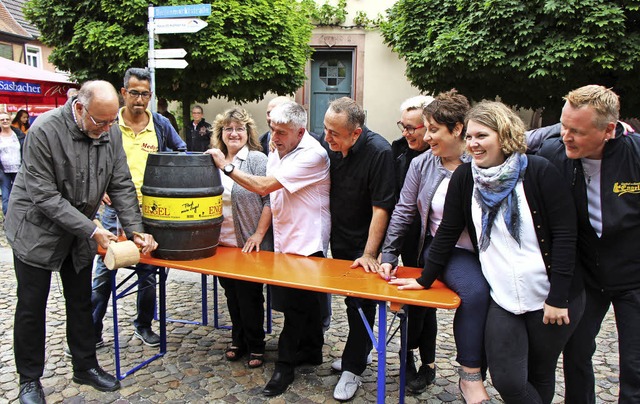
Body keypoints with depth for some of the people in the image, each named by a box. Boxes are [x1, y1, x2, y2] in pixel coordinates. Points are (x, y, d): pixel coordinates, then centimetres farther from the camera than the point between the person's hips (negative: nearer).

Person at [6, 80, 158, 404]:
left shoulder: (110, 131, -9)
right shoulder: (44, 131, -24)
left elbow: (121, 186, -4)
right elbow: (45, 196, -24)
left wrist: (136, 230, -13)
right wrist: (92, 230, -27)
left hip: (81, 232, 5)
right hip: (37, 230, -4)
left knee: (81, 302, 15)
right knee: (31, 307, 7)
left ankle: (85, 366, 31)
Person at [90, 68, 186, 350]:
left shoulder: (161, 124, 4)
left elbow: (182, 154, 15)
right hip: (115, 208, -1)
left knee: (148, 272, 10)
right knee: (104, 271, 2)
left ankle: (143, 325, 28)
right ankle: (91, 332, 15)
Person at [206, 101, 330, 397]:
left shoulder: (312, 155, -20)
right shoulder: (276, 153, 9)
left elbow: (264, 186, -24)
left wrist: (226, 167, -17)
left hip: (307, 243, -8)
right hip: (284, 241, 8)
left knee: (296, 303, -1)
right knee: (305, 301, 18)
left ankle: (285, 364, 14)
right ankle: (311, 351, 34)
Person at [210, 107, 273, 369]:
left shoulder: (257, 159, -8)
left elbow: (269, 199, -14)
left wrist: (259, 234, -17)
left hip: (249, 245, -6)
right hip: (222, 243, 6)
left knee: (249, 294, 3)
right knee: (231, 294, 15)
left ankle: (256, 346, 19)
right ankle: (238, 340, 32)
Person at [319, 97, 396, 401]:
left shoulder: (379, 152, -25)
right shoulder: (328, 144, -9)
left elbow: (381, 208, -23)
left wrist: (369, 254, -21)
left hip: (364, 242, -5)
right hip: (339, 238, 6)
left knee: (361, 302, 3)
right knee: (350, 298, 17)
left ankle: (353, 367, 18)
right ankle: (361, 350, 36)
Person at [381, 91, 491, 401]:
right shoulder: (421, 164, 3)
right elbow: (403, 212, 5)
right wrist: (389, 256, 2)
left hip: (481, 251, 1)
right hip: (441, 248, -1)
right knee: (475, 290, -27)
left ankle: (472, 375, 8)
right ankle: (470, 376, -14)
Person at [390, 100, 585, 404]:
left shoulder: (539, 172, -11)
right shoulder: (464, 177, -1)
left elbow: (565, 234, -12)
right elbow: (448, 231, 5)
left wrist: (558, 298, -14)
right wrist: (424, 280, 6)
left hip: (551, 299, -2)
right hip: (503, 299, 2)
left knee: (540, 375, 13)